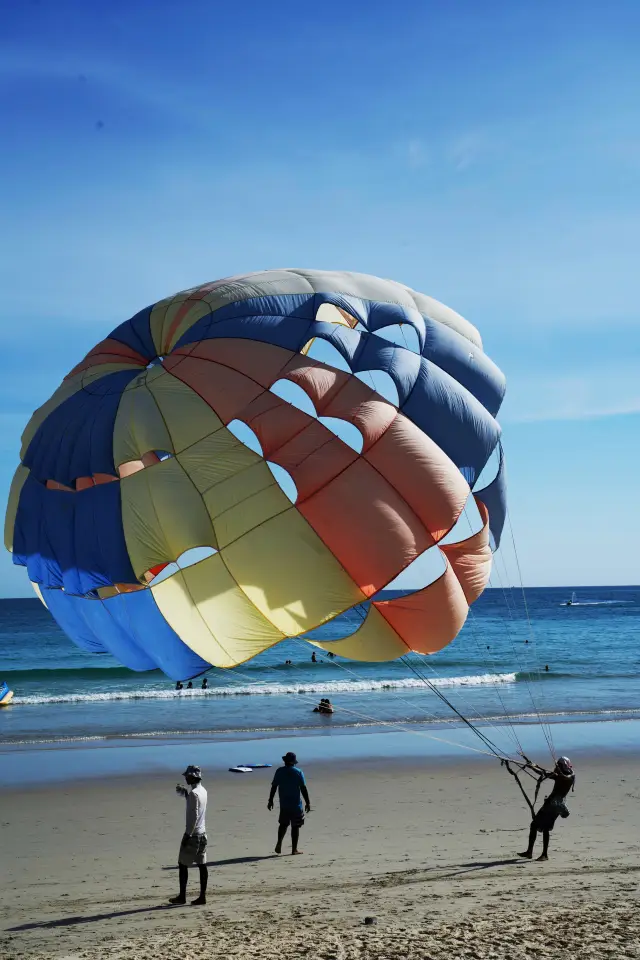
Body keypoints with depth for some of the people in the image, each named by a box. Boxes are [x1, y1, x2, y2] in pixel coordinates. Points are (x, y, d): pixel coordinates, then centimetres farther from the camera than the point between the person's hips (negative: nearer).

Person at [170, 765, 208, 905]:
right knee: (202, 865, 6)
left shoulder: (193, 793, -18)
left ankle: (182, 896, 7)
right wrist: (183, 792, 17)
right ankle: (202, 896, 6)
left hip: (193, 834, -8)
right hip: (202, 833, 8)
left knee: (183, 864, 3)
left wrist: (188, 834, -18)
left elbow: (194, 816, -22)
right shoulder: (203, 791, 9)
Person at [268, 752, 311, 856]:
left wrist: (270, 800, 9)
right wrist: (308, 802, -1)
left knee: (283, 824, 19)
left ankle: (279, 844, 4)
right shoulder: (298, 772, -6)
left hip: (284, 804, 2)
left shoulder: (279, 771, -1)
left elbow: (274, 787, 0)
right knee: (295, 826, 5)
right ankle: (294, 849, 7)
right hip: (296, 804, -2)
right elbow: (303, 788, -7)